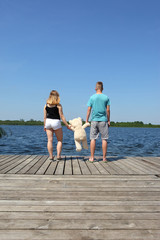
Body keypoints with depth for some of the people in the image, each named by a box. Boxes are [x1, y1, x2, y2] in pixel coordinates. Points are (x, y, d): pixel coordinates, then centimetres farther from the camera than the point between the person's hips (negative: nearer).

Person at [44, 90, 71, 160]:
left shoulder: (46, 105, 4)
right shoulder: (58, 105, -7)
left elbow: (45, 117, 5)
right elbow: (61, 116, -8)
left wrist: (44, 126, 15)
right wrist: (67, 125, -3)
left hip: (48, 122, 4)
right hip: (56, 122, -3)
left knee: (50, 140, 6)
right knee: (60, 140, 10)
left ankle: (51, 156, 5)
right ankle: (58, 155, 5)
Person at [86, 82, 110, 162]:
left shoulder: (92, 97, 2)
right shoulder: (106, 97, 2)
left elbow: (89, 109, 0)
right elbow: (108, 110, 1)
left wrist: (86, 120, 6)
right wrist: (108, 120, 9)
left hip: (94, 120, 1)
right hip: (103, 120, 0)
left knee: (93, 139, 4)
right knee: (104, 139, 3)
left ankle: (92, 157, 5)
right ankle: (104, 158, 5)